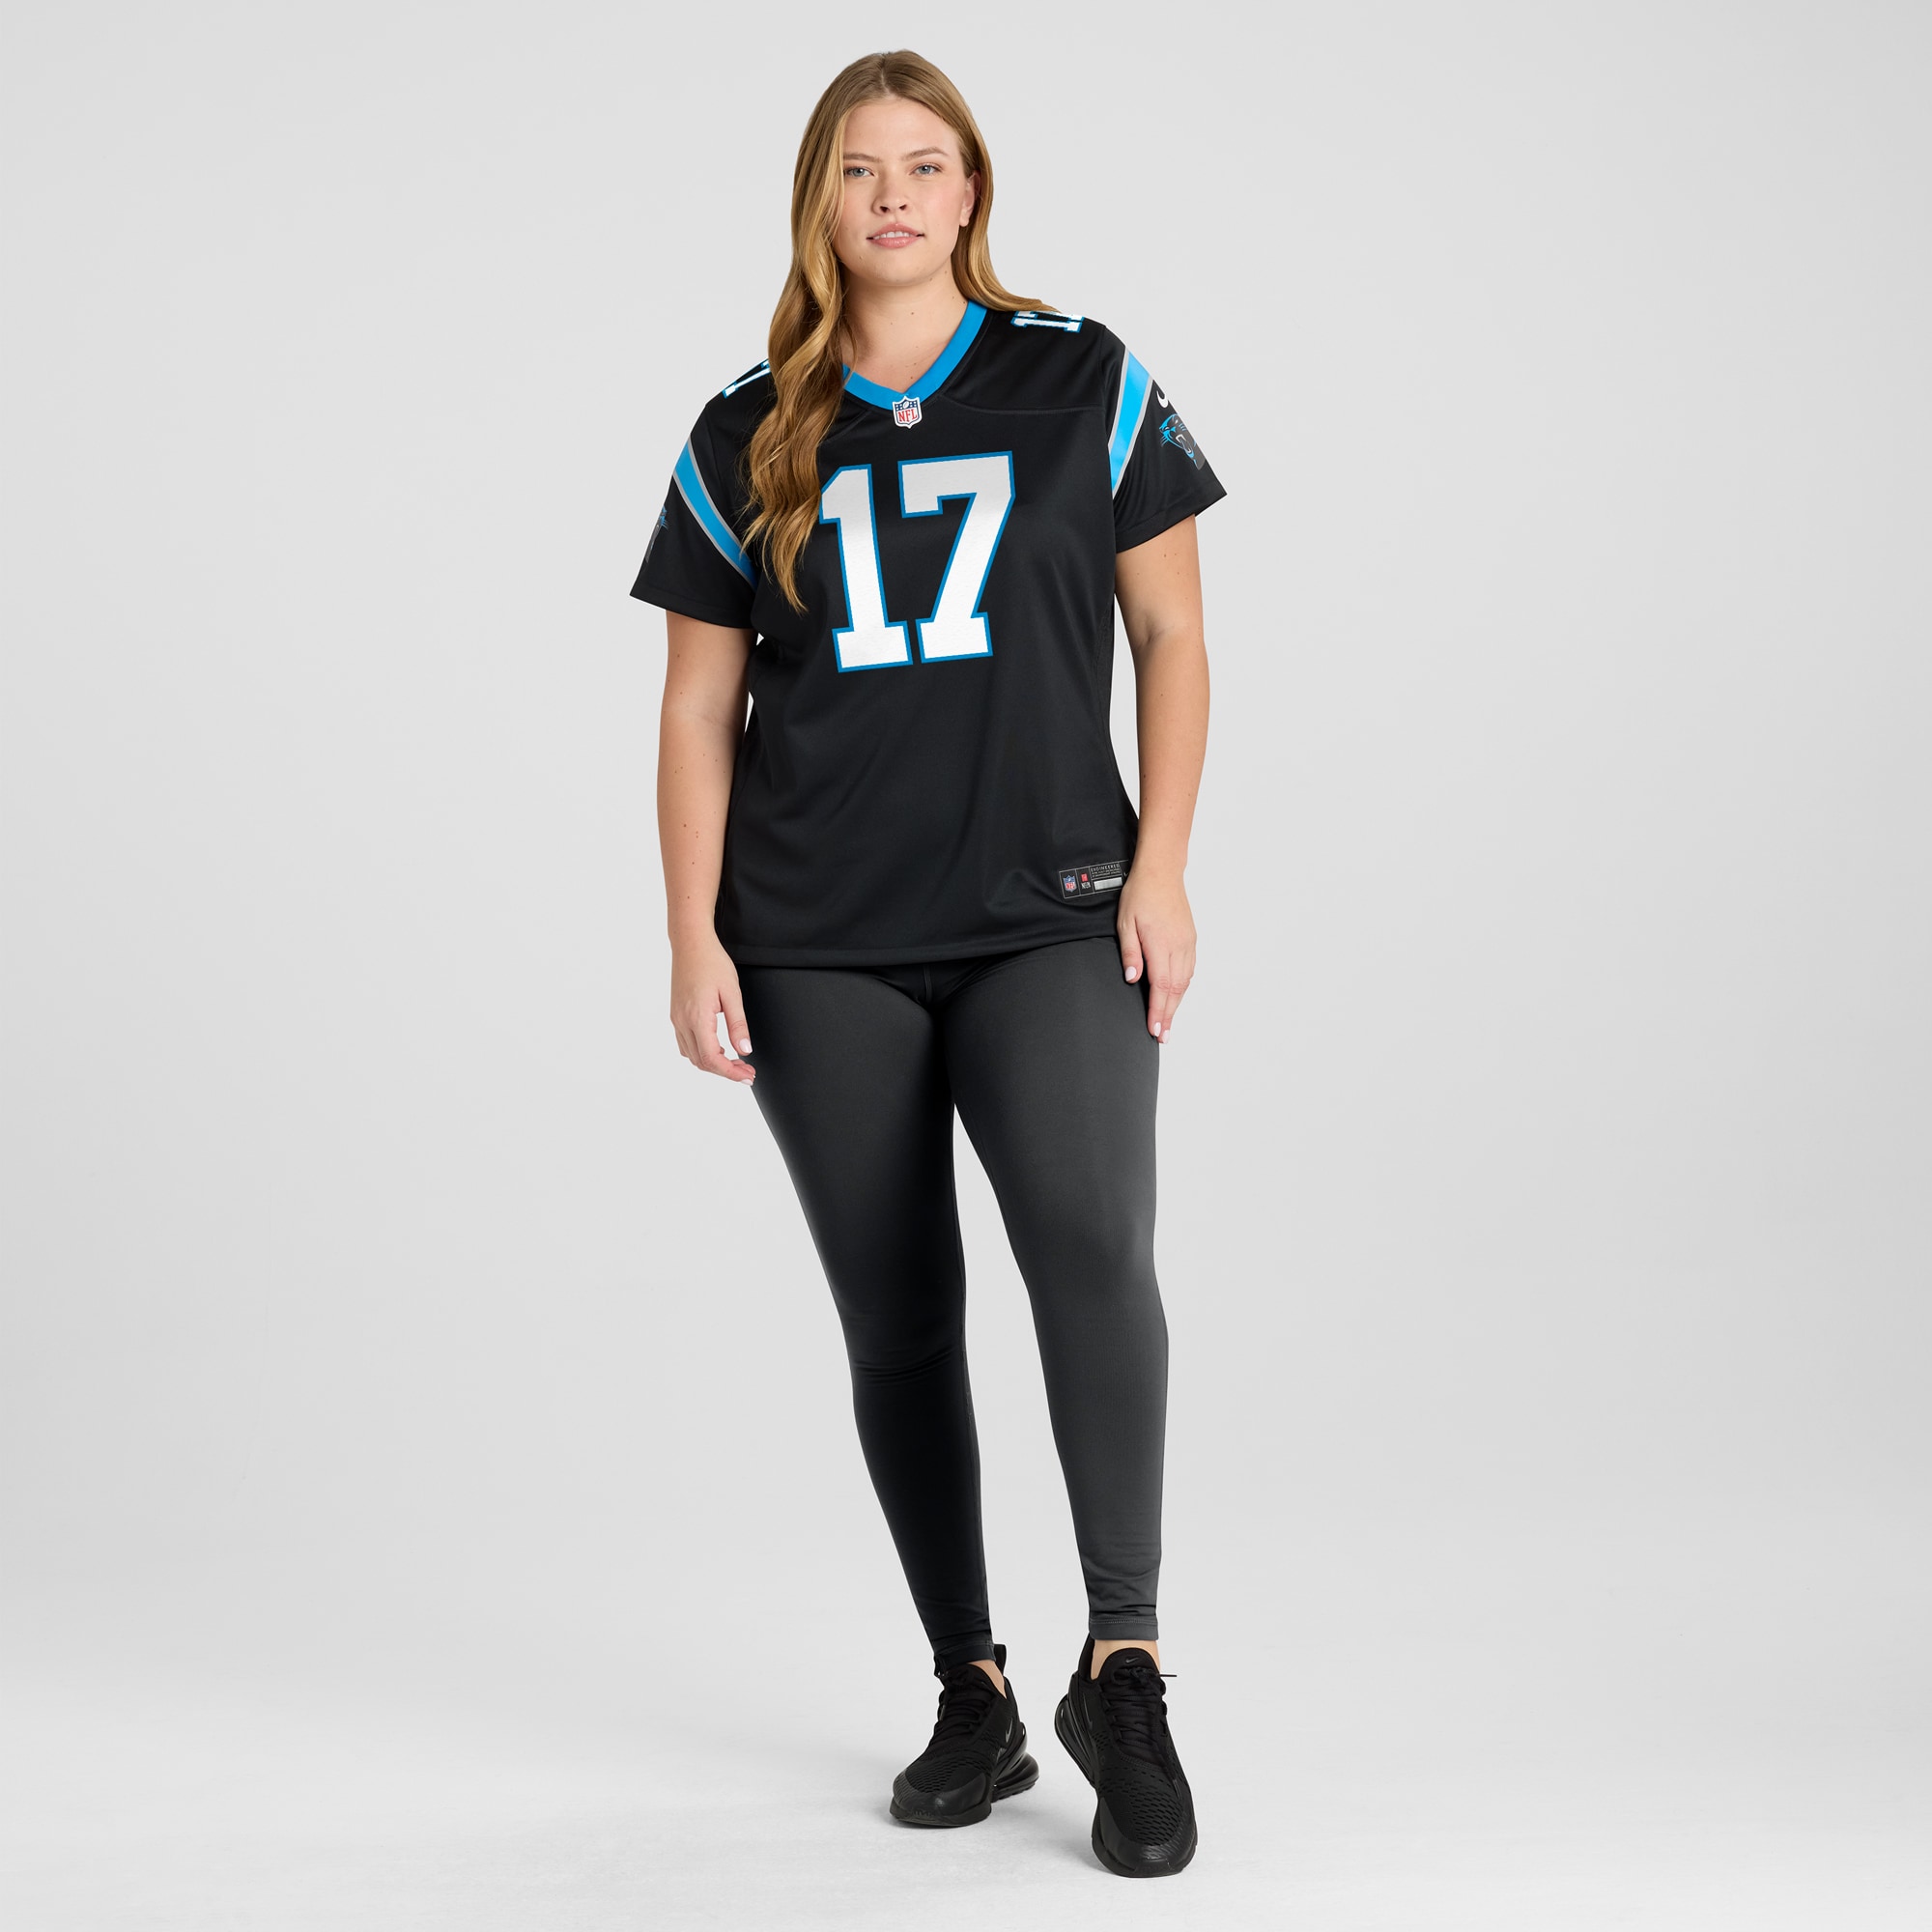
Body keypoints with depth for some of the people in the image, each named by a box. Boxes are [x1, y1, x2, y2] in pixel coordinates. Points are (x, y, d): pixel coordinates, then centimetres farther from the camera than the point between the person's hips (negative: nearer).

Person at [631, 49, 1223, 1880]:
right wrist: (695, 940, 0)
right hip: (820, 943, 2)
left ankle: (1123, 1668, -15)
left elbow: (1172, 634, 6)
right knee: (898, 1321, 6)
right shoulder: (746, 438, 10)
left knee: (1089, 1240, -25)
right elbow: (699, 711, 10)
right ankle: (973, 1698, 19)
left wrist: (1159, 868, -4)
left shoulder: (1083, 384, 6)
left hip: (1051, 911, -2)